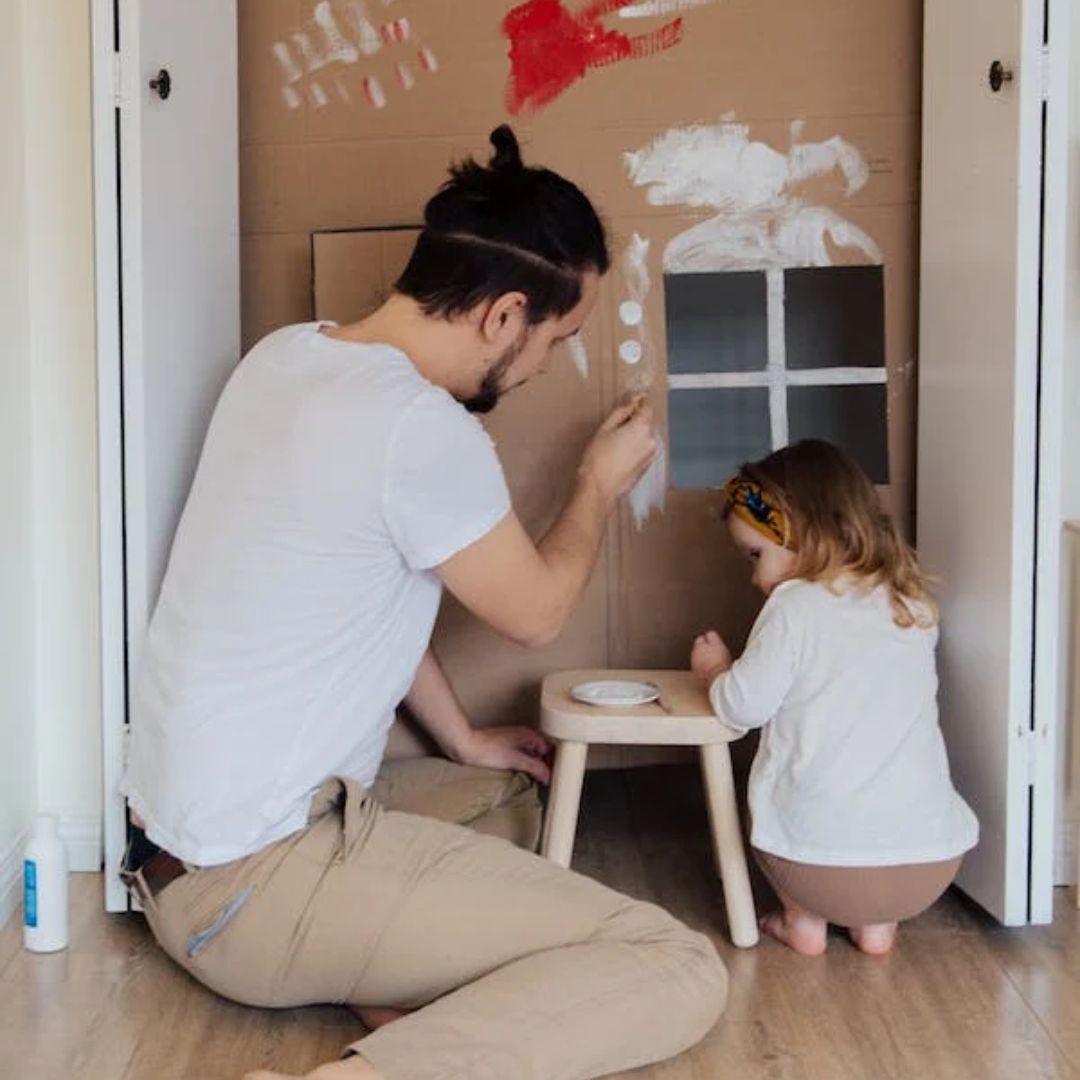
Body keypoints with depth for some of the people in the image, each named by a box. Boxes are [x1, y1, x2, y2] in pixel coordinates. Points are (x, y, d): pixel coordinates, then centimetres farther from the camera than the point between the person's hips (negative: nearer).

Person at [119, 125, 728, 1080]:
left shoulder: (285, 355, 6)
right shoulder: (421, 427, -22)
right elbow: (536, 610, -4)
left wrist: (463, 740, 24)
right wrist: (603, 485, 14)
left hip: (181, 847, 10)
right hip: (255, 881, -10)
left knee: (500, 794, 32)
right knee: (682, 972, -14)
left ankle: (400, 998, 6)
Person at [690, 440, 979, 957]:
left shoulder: (795, 607, -8)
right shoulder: (914, 605, 9)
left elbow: (744, 706, -7)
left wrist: (714, 670, 15)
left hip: (820, 865, -3)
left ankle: (805, 921, 20)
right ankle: (877, 924, 25)